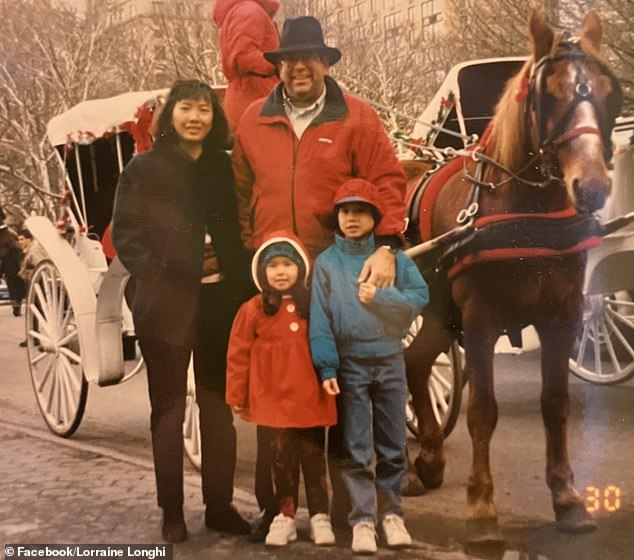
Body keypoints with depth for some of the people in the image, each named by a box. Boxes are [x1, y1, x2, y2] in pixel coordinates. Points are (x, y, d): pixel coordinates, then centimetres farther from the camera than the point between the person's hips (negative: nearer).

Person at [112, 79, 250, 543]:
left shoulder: (224, 168, 10)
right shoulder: (144, 169, 1)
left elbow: (236, 230, 13)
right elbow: (124, 232, -1)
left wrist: (234, 280, 0)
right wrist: (155, 275, -11)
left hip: (219, 301, 3)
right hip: (166, 303, -3)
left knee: (219, 408, 8)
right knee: (169, 410, 5)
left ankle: (220, 505, 19)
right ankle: (172, 514, 14)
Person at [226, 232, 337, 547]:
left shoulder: (313, 306, 2)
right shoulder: (253, 309, -4)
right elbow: (239, 355, -1)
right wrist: (236, 395, 0)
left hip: (310, 397, 1)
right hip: (273, 398, -1)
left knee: (313, 456, 9)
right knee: (281, 459, 9)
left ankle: (319, 516, 18)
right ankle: (285, 516, 20)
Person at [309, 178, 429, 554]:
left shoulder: (394, 257, 4)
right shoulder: (326, 263, 1)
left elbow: (420, 297, -3)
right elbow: (320, 319, -4)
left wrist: (380, 297, -15)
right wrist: (327, 367, -11)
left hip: (390, 361, 2)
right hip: (350, 364, -1)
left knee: (393, 446, 9)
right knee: (356, 449, 2)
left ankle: (391, 513, 22)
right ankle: (363, 519, 8)